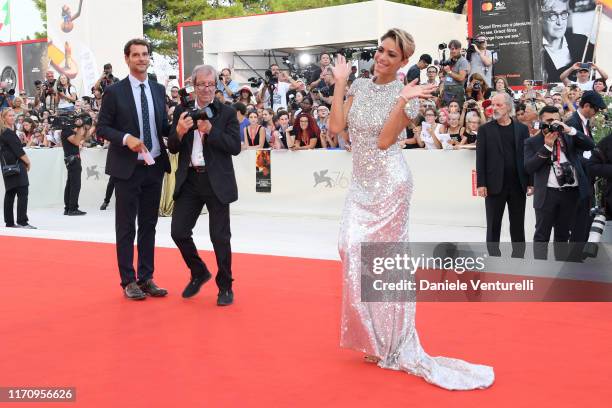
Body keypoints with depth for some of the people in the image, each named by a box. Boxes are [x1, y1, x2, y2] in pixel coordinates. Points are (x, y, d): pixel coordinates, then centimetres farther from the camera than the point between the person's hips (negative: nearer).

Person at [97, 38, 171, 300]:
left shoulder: (158, 90, 9)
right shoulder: (114, 92, -5)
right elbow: (102, 127, -4)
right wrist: (126, 138, -20)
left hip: (154, 166, 5)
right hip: (127, 169, -5)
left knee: (148, 225, 10)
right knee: (126, 227, 2)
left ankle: (146, 278, 19)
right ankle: (128, 281, 11)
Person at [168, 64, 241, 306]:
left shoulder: (227, 113, 0)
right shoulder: (182, 112, 8)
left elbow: (235, 147, -9)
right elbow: (173, 148, 5)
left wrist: (210, 130, -19)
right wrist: (179, 131, -15)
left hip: (217, 182, -3)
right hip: (189, 180, 3)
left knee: (220, 236, 1)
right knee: (178, 232, 2)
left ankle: (225, 286, 17)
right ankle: (199, 273, 27)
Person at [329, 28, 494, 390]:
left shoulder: (404, 94, -7)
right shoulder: (360, 86, 8)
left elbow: (384, 141, -16)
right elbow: (336, 126, -3)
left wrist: (402, 101, -24)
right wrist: (339, 82, -1)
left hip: (389, 186, -5)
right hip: (362, 185, 5)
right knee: (355, 253, 3)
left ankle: (392, 345, 15)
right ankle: (373, 338, 20)